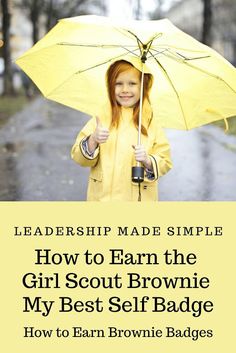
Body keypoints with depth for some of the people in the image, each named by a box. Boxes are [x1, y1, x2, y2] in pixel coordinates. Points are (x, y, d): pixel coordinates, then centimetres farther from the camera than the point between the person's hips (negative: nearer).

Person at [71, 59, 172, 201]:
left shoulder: (150, 122, 0)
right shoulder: (101, 118, 2)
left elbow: (165, 163, -2)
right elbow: (78, 156, -3)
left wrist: (147, 161, -20)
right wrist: (93, 140, -20)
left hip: (138, 196, 0)